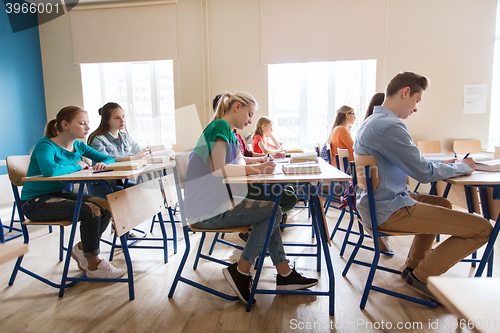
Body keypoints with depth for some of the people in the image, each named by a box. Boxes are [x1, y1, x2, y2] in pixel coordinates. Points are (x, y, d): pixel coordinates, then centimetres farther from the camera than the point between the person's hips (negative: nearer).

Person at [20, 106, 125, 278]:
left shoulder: (78, 146, 5)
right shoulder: (46, 146, -17)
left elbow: (109, 158, 11)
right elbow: (49, 170, -39)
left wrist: (103, 163, -14)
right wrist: (77, 166, -22)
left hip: (60, 194, 7)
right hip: (36, 202, -7)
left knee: (105, 206, -12)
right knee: (90, 211, -26)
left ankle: (81, 249, 10)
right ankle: (93, 265, -9)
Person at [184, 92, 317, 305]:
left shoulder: (230, 133, 18)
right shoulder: (220, 127, -13)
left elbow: (240, 165, 15)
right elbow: (218, 170, -23)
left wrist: (262, 164, -2)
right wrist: (256, 168, -18)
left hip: (217, 201, 10)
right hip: (206, 210, -10)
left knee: (269, 211, 9)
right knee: (273, 211, -11)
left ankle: (285, 275, 14)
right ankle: (240, 272, -3)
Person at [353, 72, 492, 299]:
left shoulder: (371, 122, 14)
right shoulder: (389, 127, -21)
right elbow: (424, 173, -16)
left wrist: (441, 164, 18)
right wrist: (462, 167, 3)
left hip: (375, 203, 11)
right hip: (388, 212, -11)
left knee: (441, 204, 32)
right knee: (482, 228, -9)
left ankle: (414, 266, 32)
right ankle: (421, 276, 8)